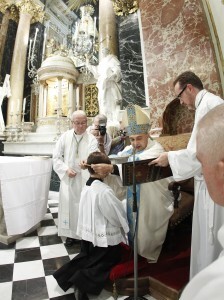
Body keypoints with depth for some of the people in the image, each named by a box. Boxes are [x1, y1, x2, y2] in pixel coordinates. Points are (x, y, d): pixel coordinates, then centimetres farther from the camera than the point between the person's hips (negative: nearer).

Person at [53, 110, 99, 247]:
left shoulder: (92, 139, -7)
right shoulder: (65, 136, 0)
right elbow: (56, 156, 2)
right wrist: (66, 169, -12)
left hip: (85, 178, -1)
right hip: (68, 177, 2)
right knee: (69, 204, 10)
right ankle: (70, 233, 30)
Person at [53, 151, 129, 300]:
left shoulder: (86, 187, -3)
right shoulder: (104, 191, -28)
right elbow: (118, 215, -18)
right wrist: (126, 226, 2)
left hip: (88, 235, 8)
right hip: (105, 239, -8)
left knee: (85, 259, 30)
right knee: (105, 264, 15)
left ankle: (66, 275, 20)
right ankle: (83, 282, 0)